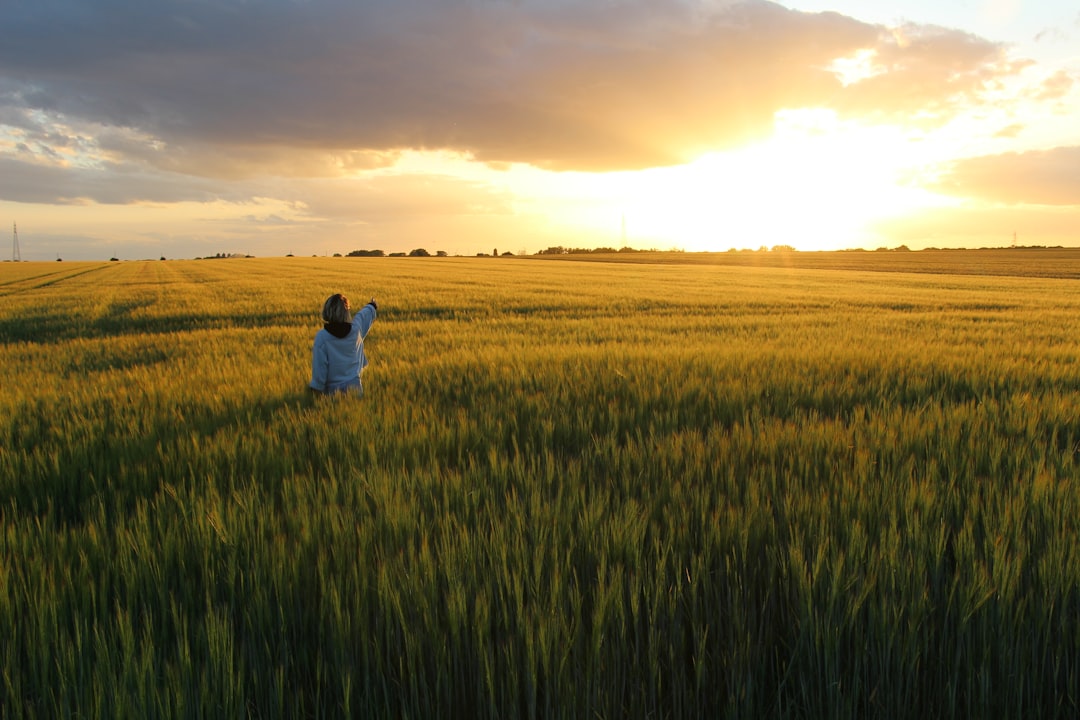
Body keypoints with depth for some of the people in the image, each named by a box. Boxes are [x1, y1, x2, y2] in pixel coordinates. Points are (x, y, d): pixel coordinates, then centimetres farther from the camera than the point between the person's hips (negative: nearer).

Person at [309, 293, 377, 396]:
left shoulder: (321, 336, -12)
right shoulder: (356, 328, -3)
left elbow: (319, 366, -10)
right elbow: (364, 314, 21)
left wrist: (317, 389, 0)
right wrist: (372, 306, 43)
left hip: (333, 389, -2)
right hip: (354, 385, 2)